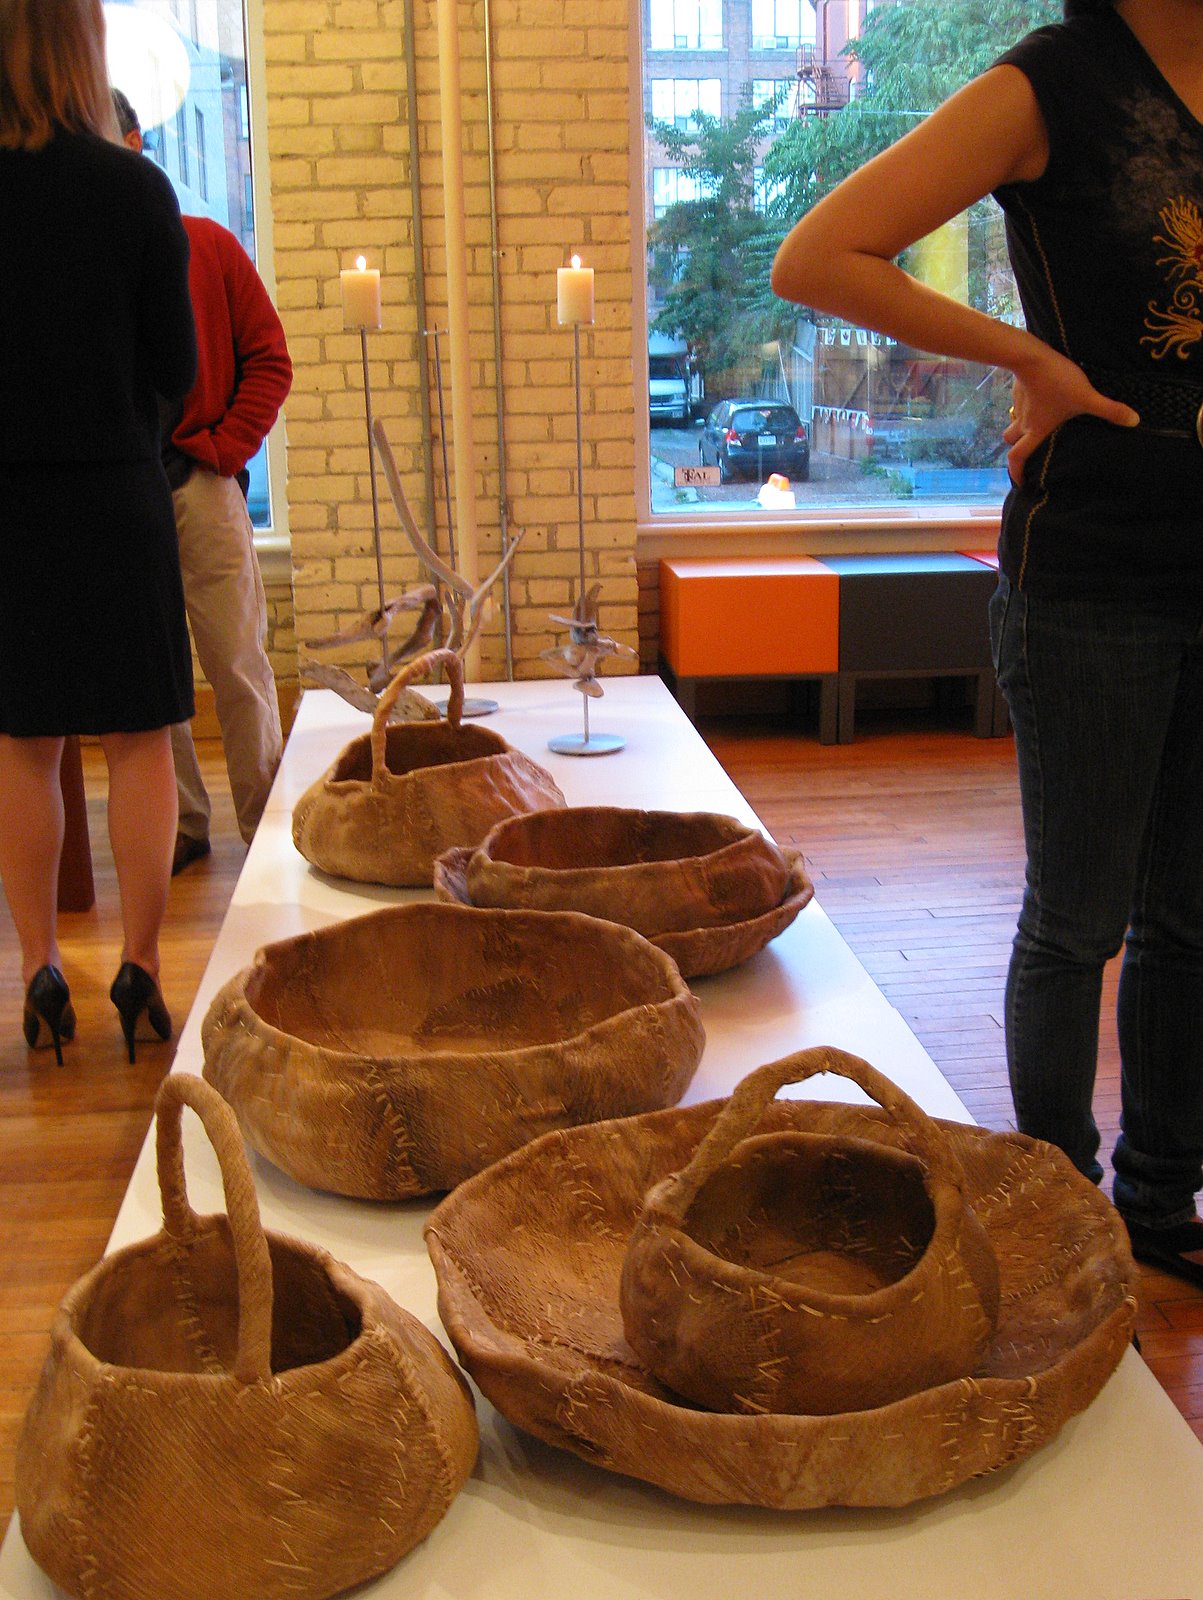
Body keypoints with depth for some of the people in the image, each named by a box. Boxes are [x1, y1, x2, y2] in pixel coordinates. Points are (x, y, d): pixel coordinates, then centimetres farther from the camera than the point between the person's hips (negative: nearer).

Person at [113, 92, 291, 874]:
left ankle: (268, 826, 15)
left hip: (200, 484, -1)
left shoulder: (205, 244, 5)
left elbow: (269, 356, 6)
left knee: (238, 663, 3)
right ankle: (181, 828, 17)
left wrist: (229, 444, -4)